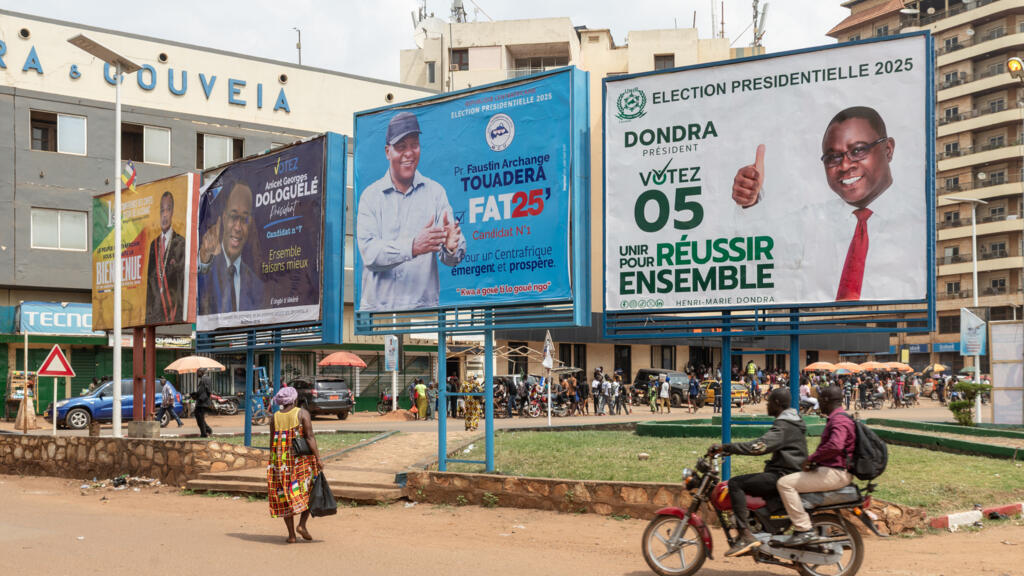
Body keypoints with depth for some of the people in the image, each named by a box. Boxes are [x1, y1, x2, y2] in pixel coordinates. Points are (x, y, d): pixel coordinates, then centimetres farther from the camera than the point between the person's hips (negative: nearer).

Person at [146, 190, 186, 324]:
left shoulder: (181, 243, -2)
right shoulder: (153, 244, 15)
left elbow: (185, 278, -5)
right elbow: (150, 281, 17)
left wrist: (185, 311, -12)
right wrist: (148, 312, 10)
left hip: (174, 310, -4)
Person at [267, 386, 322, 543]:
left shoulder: (275, 417, 4)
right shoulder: (302, 413, -6)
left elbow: (272, 442, 6)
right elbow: (310, 437, -14)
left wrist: (273, 464, 16)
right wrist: (318, 458, -14)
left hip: (281, 460, 3)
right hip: (302, 459, -3)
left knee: (286, 497, 8)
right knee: (309, 493, 11)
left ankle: (291, 534, 7)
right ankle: (302, 524, -6)